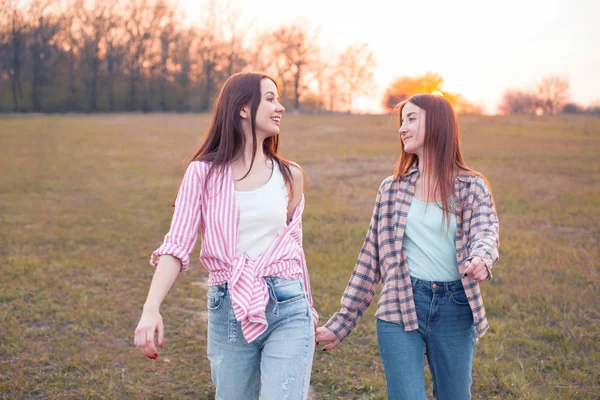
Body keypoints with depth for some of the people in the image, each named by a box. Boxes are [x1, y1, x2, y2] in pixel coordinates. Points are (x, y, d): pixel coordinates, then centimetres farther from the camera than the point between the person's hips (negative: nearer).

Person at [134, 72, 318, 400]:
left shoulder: (289, 176, 6)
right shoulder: (204, 173, -1)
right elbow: (177, 245, -9)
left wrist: (309, 311, 24)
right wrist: (151, 308, -23)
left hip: (287, 311, 1)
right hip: (228, 312, 0)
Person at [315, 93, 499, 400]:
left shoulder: (472, 187, 3)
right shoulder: (392, 189, 7)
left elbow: (486, 234, -15)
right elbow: (371, 260, 9)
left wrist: (481, 260, -40)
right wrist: (341, 323, 6)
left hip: (455, 309, 0)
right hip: (400, 308, 0)